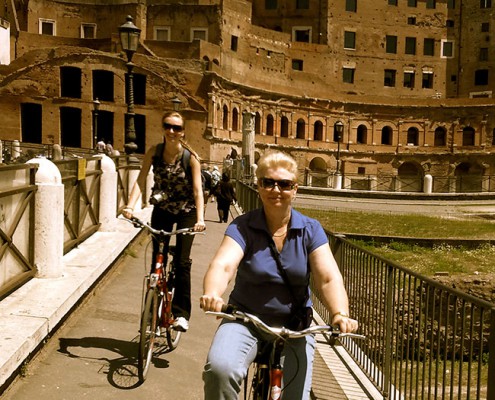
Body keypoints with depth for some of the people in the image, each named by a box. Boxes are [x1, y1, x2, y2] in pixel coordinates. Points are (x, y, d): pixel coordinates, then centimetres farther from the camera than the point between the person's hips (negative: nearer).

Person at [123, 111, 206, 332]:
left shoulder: (190, 156, -16)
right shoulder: (154, 152, -9)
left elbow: (197, 189, -21)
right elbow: (140, 180, -15)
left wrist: (200, 219, -34)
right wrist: (130, 206, -31)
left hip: (186, 213, -2)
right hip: (162, 210, 3)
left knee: (182, 262, -8)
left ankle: (181, 313, 4)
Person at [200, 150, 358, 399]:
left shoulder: (310, 230, -5)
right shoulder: (242, 227, -9)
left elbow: (329, 278, -16)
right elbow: (222, 265, -26)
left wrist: (340, 314, -36)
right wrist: (211, 295, -49)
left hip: (294, 325, 2)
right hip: (245, 320, -1)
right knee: (219, 369, -29)